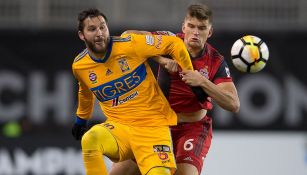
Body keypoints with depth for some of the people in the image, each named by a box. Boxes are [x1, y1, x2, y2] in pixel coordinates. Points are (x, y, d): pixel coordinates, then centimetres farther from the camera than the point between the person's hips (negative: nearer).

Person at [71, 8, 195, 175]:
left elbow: (174, 43, -5)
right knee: (90, 139, -30)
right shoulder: (79, 66, 2)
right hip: (118, 125, 3)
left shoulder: (130, 45, -12)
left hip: (153, 125, -3)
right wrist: (81, 120, 39)